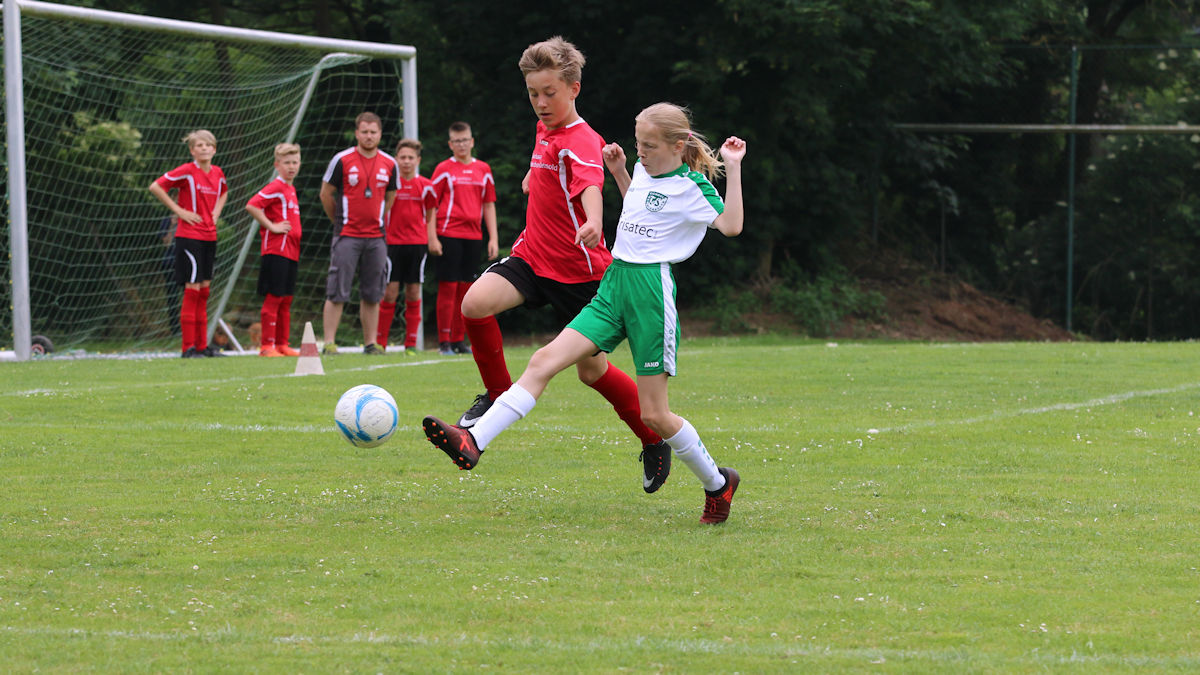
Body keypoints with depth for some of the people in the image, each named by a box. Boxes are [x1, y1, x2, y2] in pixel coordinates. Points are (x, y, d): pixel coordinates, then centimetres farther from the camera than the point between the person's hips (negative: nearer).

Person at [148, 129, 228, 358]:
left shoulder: (217, 173, 9)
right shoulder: (187, 171, -10)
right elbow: (155, 187, -12)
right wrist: (178, 210, -13)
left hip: (209, 236, 7)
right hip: (189, 236, -7)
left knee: (204, 290, 9)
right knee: (192, 289, -9)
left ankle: (202, 345, 13)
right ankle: (188, 347, -6)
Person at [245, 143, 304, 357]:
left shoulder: (290, 189, 17)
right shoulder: (276, 188, -10)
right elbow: (252, 206, -22)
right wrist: (271, 226, -17)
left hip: (291, 252, 9)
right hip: (276, 251, -9)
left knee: (286, 300, 11)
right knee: (273, 298, -7)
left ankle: (282, 344, 16)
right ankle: (267, 346, -6)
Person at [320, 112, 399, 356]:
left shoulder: (389, 164, 7)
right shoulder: (342, 160, -4)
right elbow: (325, 194, 5)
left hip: (376, 237, 4)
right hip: (347, 235, -4)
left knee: (372, 294, 5)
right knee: (337, 293, -6)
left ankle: (370, 343, 10)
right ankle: (329, 342, -4)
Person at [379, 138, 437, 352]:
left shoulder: (425, 186, 5)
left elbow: (430, 215, 15)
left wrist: (430, 239, 7)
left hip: (417, 244, 2)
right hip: (392, 242, -2)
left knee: (413, 294, 3)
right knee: (390, 292, -5)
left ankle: (411, 344, 7)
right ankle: (380, 342, 0)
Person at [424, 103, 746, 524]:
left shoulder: (692, 186, -7)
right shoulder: (644, 171, 15)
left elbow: (730, 225, -22)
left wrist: (733, 168, -22)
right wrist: (617, 171, 25)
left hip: (652, 288, -7)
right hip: (614, 287, 7)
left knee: (654, 414, -3)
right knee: (544, 361, -10)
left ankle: (718, 483, 19)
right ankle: (473, 443, -20)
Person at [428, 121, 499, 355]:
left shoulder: (483, 169, 12)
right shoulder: (444, 169, 0)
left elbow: (489, 205, 15)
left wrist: (493, 238, 9)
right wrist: (432, 238, -9)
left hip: (473, 236, 4)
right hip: (449, 235, -4)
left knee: (465, 288, 6)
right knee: (448, 287, -6)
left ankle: (459, 340, 12)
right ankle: (444, 342, -3)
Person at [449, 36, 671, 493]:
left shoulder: (580, 141, -21)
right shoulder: (545, 130, 5)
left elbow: (591, 185, -43)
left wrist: (593, 224, -63)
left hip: (578, 270, -6)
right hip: (532, 258, 6)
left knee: (592, 370, 3)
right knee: (476, 302, -21)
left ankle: (654, 441, 25)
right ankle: (498, 395, -1)